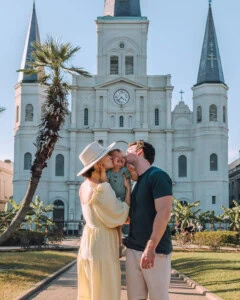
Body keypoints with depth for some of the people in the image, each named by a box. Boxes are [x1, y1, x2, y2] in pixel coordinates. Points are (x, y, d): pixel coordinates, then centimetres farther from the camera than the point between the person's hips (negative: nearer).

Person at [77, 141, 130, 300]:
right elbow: (119, 217, -15)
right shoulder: (102, 188, -21)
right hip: (103, 245, -9)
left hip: (88, 242, 9)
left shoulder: (85, 186, 7)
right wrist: (128, 189, -7)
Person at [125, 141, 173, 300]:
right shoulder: (139, 181, 18)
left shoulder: (157, 175, -8)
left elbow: (164, 213, -18)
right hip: (133, 249, 8)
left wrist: (150, 247, -23)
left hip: (154, 250, -8)